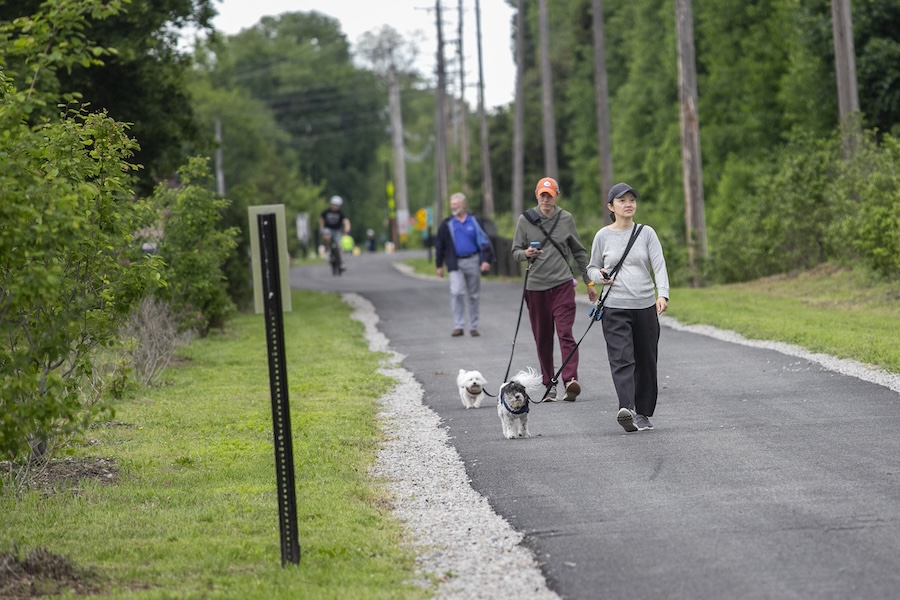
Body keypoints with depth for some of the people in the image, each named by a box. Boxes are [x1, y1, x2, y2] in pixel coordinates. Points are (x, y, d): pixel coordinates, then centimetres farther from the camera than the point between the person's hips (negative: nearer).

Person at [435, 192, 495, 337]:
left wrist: (486, 260, -8)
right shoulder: (447, 224, 5)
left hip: (473, 261, 0)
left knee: (473, 295, 7)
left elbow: (484, 241, 3)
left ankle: (473, 327, 16)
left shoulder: (474, 221, 3)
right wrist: (439, 265, 9)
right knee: (456, 292, -16)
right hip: (455, 263, 0)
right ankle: (458, 326, -13)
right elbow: (440, 245, 10)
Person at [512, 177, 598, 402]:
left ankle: (571, 379, -23)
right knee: (543, 338, 5)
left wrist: (589, 282, 14)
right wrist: (526, 254, -16)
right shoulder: (525, 219, 4)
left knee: (565, 333, -14)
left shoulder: (566, 219, 6)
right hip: (536, 286, 1)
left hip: (562, 284, -1)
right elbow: (515, 251, 7)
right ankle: (549, 385, 12)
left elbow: (579, 252, 14)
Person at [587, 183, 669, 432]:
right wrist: (599, 276, -8)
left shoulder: (646, 233, 4)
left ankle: (643, 413, 19)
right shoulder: (603, 236, 4)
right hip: (615, 308, -1)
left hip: (645, 307, 2)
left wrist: (663, 294, -20)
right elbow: (592, 268, 15)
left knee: (646, 361, 6)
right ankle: (627, 409, -31)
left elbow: (659, 266, -4)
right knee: (622, 358, -16)